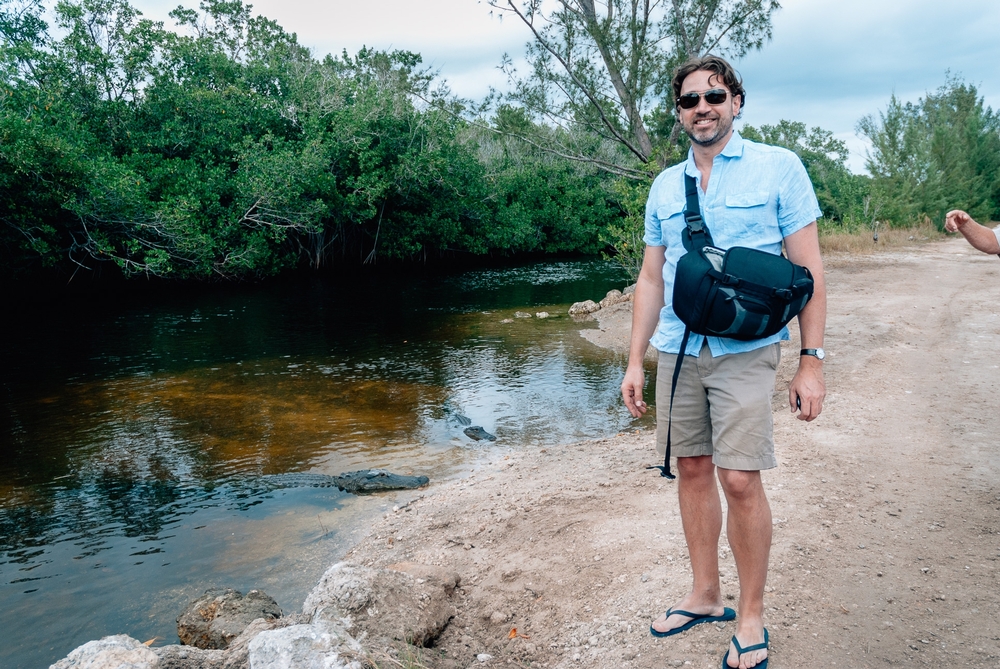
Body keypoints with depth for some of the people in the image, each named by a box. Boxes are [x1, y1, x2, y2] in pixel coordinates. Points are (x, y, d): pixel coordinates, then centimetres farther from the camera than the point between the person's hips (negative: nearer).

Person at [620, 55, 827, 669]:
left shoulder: (778, 167, 0)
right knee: (693, 470, 9)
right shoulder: (665, 186, 12)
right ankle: (706, 596, 26)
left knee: (740, 479, -7)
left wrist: (813, 360, -10)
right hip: (678, 350, 4)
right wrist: (635, 361, 9)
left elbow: (809, 268, -3)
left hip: (744, 351, -4)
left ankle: (752, 616, 13)